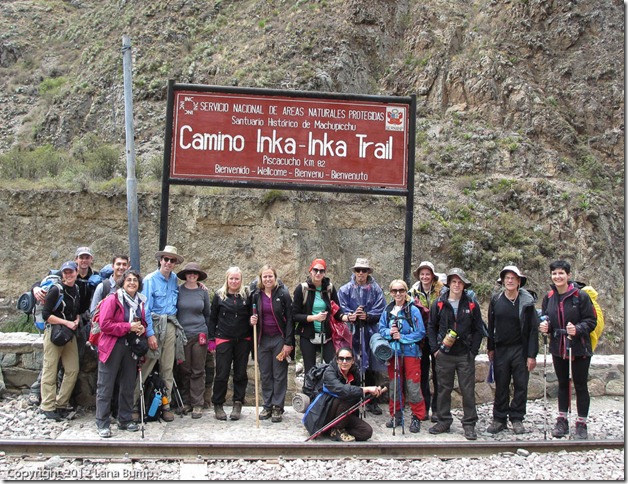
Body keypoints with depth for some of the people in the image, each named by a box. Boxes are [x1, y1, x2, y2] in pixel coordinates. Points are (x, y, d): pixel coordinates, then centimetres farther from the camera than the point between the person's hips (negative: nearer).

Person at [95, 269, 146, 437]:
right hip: (112, 346, -6)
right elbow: (105, 325, -16)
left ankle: (126, 420, 25)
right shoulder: (113, 299, -10)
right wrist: (128, 327, -18)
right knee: (106, 386, -1)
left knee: (128, 385, 13)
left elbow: (143, 322, 23)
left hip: (131, 347, 6)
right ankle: (102, 424, 7)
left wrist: (142, 328, 0)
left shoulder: (140, 301, 10)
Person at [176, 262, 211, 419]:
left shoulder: (203, 292, 6)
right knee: (184, 370, 5)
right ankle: (186, 402, 17)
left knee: (198, 371, 3)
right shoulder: (178, 291, 1)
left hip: (199, 335, 1)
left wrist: (208, 334, 14)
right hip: (182, 334, -1)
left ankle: (197, 405, 9)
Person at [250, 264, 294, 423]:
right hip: (263, 339, 4)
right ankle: (267, 406, 18)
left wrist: (288, 342, -11)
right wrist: (252, 321, -7)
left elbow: (289, 319, -6)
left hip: (279, 339, -3)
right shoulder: (256, 295, 5)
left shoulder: (283, 294, -6)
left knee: (279, 375, 2)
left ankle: (278, 407, 9)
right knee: (265, 375, 8)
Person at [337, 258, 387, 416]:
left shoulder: (375, 289, 5)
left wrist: (367, 316, -15)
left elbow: (380, 310, -1)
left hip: (370, 333, 1)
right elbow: (341, 309, 0)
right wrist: (351, 315, -17)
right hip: (352, 332, -1)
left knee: (370, 368, 8)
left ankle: (371, 401, 19)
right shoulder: (346, 289, 4)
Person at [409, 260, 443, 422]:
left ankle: (436, 408, 11)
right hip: (421, 337, 3)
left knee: (437, 373, 3)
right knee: (423, 373, 8)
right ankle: (424, 407, 17)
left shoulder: (441, 290, -4)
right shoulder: (414, 291, 6)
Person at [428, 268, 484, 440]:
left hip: (465, 355, -1)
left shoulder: (472, 305, 2)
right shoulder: (439, 304, 3)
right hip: (444, 355, 1)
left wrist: (473, 350, -2)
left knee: (468, 390, 2)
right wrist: (435, 348, 0)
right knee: (444, 389, 9)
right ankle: (444, 421, 21)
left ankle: (469, 424, 13)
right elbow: (431, 327, 7)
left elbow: (478, 330, 5)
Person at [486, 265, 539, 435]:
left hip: (520, 350, -2)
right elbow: (491, 325, 9)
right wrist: (490, 348, 7)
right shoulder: (496, 300, 2)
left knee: (520, 385, 5)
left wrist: (532, 355, -9)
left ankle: (517, 419, 18)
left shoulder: (526, 302, -5)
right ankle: (499, 419, 18)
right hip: (501, 349, 2)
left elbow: (533, 329, -5)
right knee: (501, 386, 9)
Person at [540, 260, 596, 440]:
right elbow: (545, 319, 14)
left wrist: (578, 329, -27)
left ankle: (581, 424, 17)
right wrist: (545, 326, -8)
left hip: (579, 350, -4)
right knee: (562, 384, 15)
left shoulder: (580, 296, -12)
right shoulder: (549, 297, 3)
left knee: (580, 386, 5)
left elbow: (591, 321, -10)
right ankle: (562, 420, 25)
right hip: (558, 349, 5)